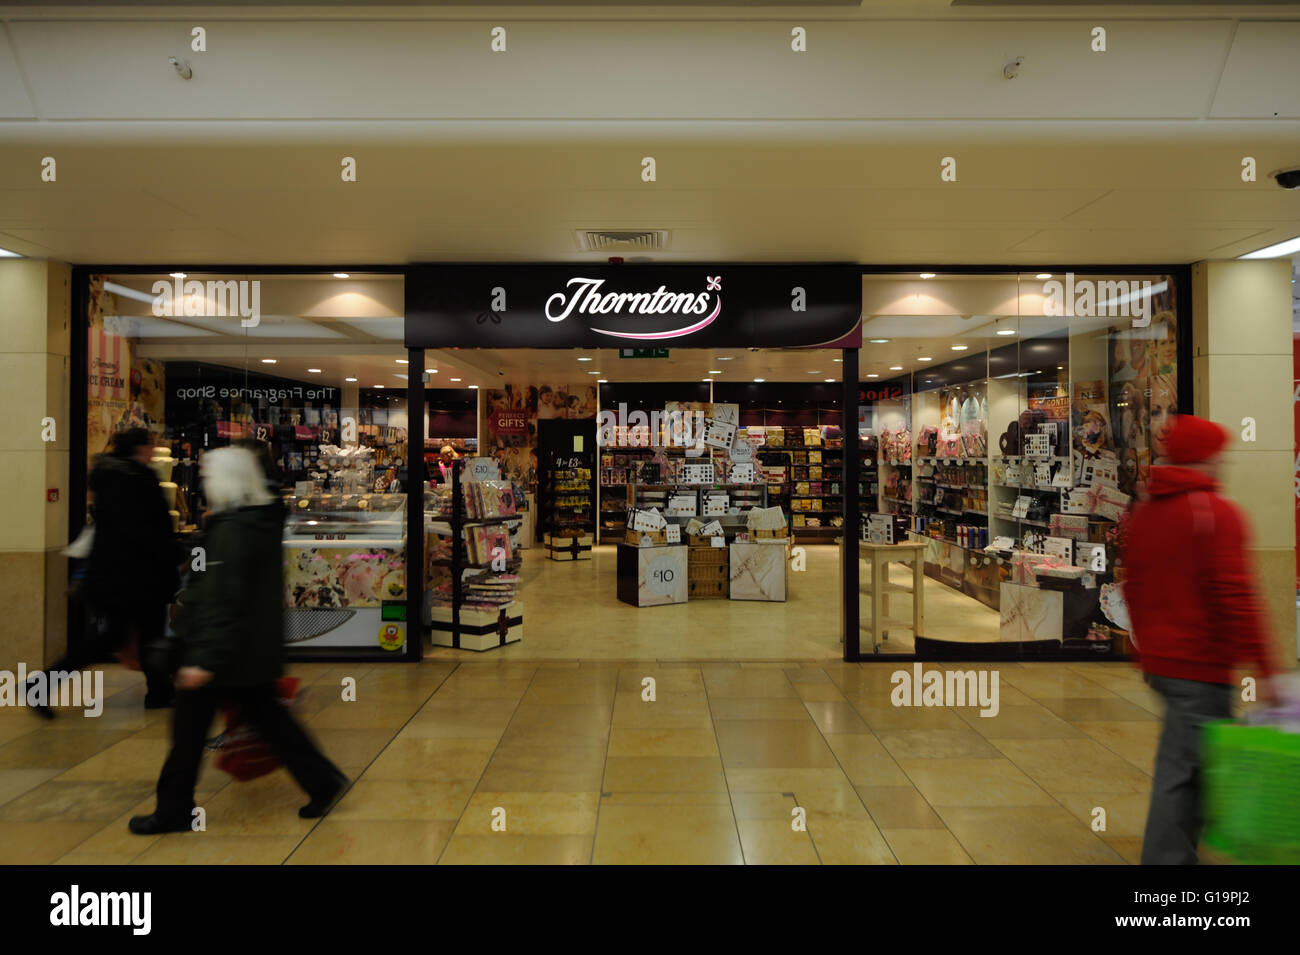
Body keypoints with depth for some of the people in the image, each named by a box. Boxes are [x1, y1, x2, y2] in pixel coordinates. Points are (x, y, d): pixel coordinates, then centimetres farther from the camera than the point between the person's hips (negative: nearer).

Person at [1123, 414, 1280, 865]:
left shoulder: (1144, 510, 10)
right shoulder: (1217, 513, -13)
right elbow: (1236, 597, -20)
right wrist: (1263, 668, -15)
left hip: (1159, 662, 8)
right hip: (1202, 668, -8)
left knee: (1186, 763, 20)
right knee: (1180, 772, -1)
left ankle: (1183, 852, 31)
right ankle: (1166, 857, 6)